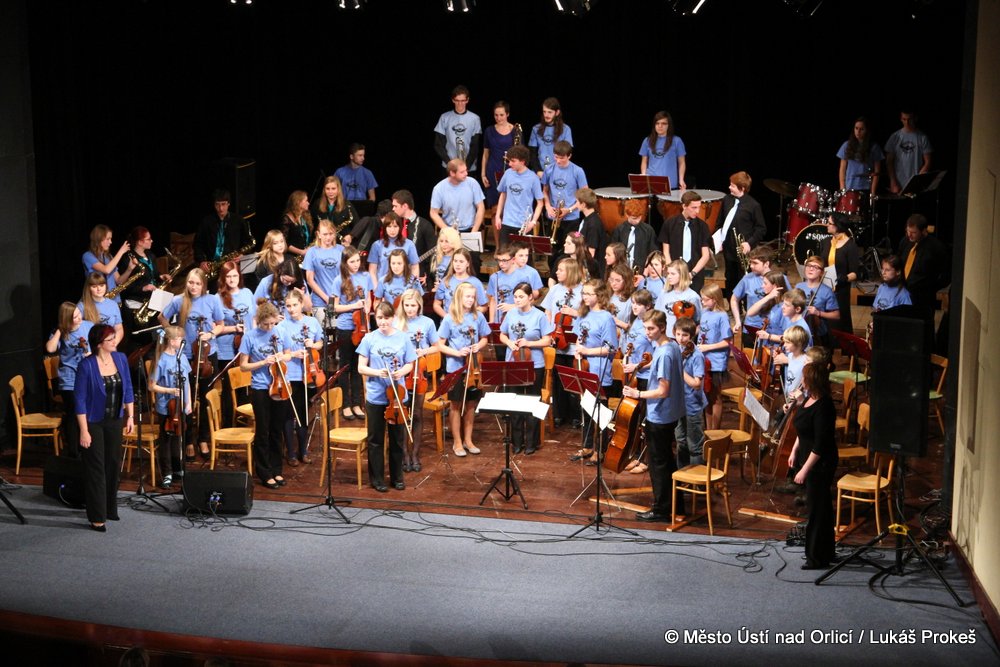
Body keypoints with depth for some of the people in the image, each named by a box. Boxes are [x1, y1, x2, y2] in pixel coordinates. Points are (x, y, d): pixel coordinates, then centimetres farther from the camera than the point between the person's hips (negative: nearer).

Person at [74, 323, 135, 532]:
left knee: (114, 463, 13)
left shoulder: (120, 359, -3)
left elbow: (127, 389, 8)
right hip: (93, 422, -5)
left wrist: (130, 416, 5)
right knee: (96, 467, 0)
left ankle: (110, 508, 29)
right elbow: (79, 399, -16)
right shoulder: (87, 366, -19)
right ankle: (97, 517, 9)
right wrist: (84, 430, -17)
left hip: (114, 421, 5)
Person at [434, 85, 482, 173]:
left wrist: (467, 165, -11)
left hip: (470, 168, 0)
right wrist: (449, 162, -10)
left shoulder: (475, 119, 0)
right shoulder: (445, 117, 1)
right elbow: (438, 144, 2)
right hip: (449, 167, 0)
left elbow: (475, 146, -1)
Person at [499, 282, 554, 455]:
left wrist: (528, 343, -21)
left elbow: (547, 341, -8)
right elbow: (502, 336, 12)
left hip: (534, 366, -3)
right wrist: (509, 342, -9)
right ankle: (517, 442, 20)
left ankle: (532, 442, 16)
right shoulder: (511, 314, 1)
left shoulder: (539, 316, -9)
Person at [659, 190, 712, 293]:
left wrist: (692, 273, -11)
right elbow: (666, 251, 4)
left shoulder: (702, 226, 0)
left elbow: (706, 255, 0)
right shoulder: (670, 223, 0)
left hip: (695, 276, 0)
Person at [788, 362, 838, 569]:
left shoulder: (823, 407, -26)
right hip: (809, 458, 10)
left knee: (816, 508, 0)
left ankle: (818, 558, 11)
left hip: (820, 463, -10)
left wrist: (805, 470, -23)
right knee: (821, 506, 19)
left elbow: (820, 445, -25)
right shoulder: (810, 399, 3)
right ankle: (826, 552, 33)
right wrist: (795, 451, 16)